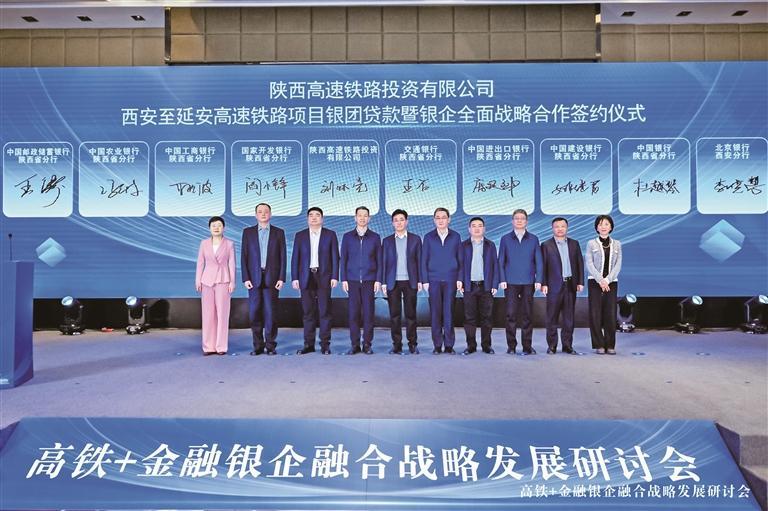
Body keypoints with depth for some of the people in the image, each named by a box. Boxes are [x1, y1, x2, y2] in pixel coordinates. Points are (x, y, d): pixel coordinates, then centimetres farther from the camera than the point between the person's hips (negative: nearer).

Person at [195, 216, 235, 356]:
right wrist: (198, 281, 0)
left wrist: (232, 282, -7)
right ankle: (209, 346, 8)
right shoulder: (204, 243, 6)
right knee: (208, 313, 2)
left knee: (222, 313, -1)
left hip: (223, 281, -2)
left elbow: (232, 264, -1)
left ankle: (221, 346, 5)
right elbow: (200, 263, 7)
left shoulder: (229, 244, 1)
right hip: (207, 281, 2)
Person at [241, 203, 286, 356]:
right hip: (254, 278, 1)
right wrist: (245, 278, -4)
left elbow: (283, 257, 4)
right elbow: (244, 256, 5)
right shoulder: (248, 232, 8)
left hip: (272, 278, -1)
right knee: (254, 313, 1)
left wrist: (281, 278, -4)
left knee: (271, 313, -1)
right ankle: (258, 346, 10)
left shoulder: (279, 232, 7)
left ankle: (271, 346, 6)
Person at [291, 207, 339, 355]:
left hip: (324, 277, -1)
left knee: (324, 311, -1)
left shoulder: (330, 235, 6)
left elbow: (335, 257, 3)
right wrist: (294, 278, 0)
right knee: (308, 312, 4)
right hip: (306, 277, 2)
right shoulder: (300, 236, 10)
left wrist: (334, 277, -5)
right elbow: (295, 258, 8)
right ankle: (308, 344, 10)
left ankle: (325, 344, 4)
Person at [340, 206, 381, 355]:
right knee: (353, 313, 0)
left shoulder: (375, 237, 8)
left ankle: (367, 344, 7)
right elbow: (343, 259, 9)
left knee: (368, 312, -1)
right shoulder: (347, 237, 9)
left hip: (369, 280, 0)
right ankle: (354, 344, 7)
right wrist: (343, 279, 1)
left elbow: (379, 260, 7)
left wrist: (378, 280, -1)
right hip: (353, 280, 1)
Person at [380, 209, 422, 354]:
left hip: (410, 282, -1)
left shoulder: (415, 239, 8)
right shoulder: (387, 241, 10)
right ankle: (397, 345, 7)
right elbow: (383, 262, 8)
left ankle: (413, 344, 9)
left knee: (410, 314, 1)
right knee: (394, 314, 1)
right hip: (393, 282, 1)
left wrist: (420, 280, -1)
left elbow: (419, 260, 5)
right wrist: (383, 282, 1)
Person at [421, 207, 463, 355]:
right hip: (433, 280, 0)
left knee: (449, 312, -2)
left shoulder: (455, 236, 8)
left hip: (451, 280, 0)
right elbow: (424, 260, 6)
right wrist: (424, 280, 0)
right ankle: (437, 345, 7)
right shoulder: (428, 237, 7)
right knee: (435, 312, 0)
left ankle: (449, 345, 5)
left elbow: (460, 259, 9)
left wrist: (460, 279, 1)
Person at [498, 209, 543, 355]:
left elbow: (538, 261, 8)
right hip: (511, 283, -1)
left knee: (527, 315, 2)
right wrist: (502, 280, -3)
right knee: (511, 315, -1)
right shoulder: (505, 239, 8)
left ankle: (527, 346, 10)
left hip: (528, 283, 1)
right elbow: (501, 261, 6)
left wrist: (538, 280, -1)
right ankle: (511, 346, 7)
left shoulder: (533, 239, 10)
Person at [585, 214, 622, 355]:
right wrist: (600, 280, -14)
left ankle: (610, 345, 8)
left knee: (611, 314, 0)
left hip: (611, 282, 2)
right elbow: (589, 264, -4)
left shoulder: (617, 244, 9)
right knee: (595, 314, -3)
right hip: (594, 282, -1)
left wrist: (607, 280, -11)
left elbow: (618, 265, 2)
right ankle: (599, 345, 5)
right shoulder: (591, 243, 3)